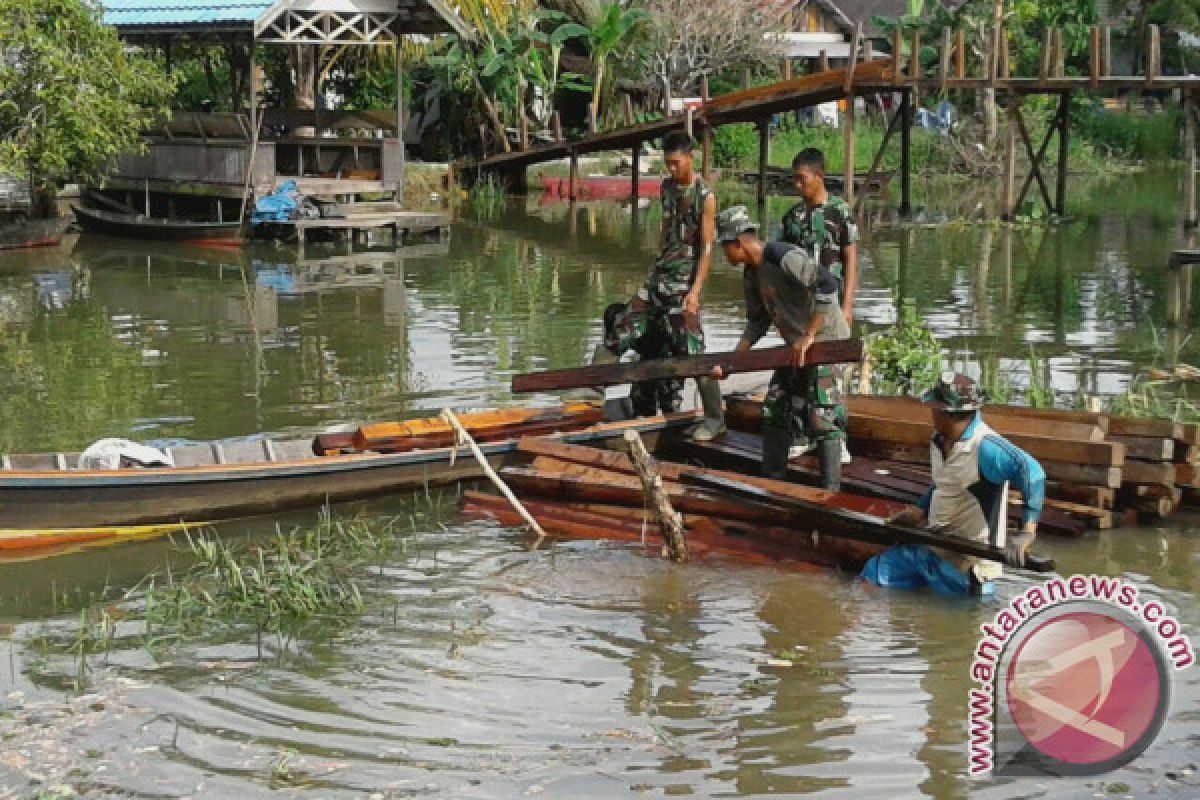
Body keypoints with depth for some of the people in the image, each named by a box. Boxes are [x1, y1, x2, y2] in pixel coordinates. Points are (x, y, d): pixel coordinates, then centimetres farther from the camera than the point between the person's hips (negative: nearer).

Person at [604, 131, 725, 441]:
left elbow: (707, 247, -13)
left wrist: (696, 290, -20)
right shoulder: (667, 187, 11)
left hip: (685, 279, -7)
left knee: (690, 349, -10)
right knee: (620, 332, 6)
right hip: (659, 275, 7)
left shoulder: (705, 196, -10)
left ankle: (715, 418, -2)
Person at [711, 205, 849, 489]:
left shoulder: (784, 257, -22)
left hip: (825, 340, -10)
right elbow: (758, 322, 17)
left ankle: (831, 494, -8)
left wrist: (808, 336, -29)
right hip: (796, 347, 10)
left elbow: (828, 285, -31)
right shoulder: (751, 275, 8)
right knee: (775, 412, 12)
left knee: (823, 419, -12)